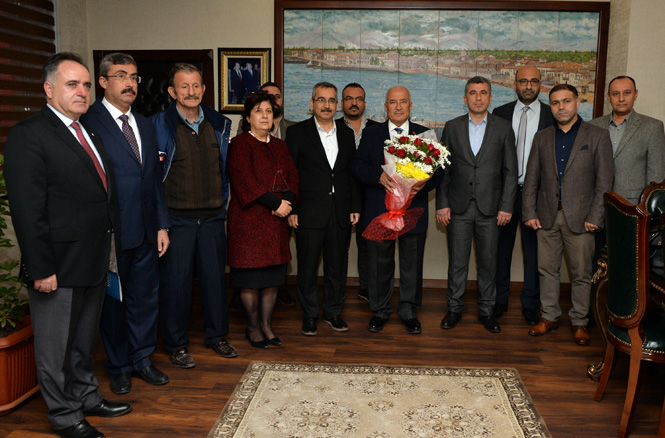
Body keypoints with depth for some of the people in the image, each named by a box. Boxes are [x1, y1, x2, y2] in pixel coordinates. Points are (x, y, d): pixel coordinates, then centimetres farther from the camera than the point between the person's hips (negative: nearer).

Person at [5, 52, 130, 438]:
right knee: (57, 345, 8)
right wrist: (41, 269, -20)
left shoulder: (90, 133, 13)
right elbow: (27, 210, -18)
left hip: (95, 261, 8)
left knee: (84, 338, 22)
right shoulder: (29, 135, -13)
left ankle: (87, 396, 38)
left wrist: (107, 246, 11)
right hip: (59, 265, -8)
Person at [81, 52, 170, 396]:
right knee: (112, 302, 10)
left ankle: (141, 359, 32)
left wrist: (162, 225, 11)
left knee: (146, 298, 14)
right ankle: (118, 367, 27)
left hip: (146, 232, 6)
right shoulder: (88, 122, -10)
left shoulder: (144, 124, 13)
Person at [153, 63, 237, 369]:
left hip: (212, 217, 4)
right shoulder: (159, 125, -3)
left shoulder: (219, 124, 9)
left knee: (215, 276, 11)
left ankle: (217, 335, 28)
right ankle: (176, 344, 17)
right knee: (176, 280, 2)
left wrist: (222, 204, 13)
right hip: (176, 217, -3)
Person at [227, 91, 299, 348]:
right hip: (248, 219, -6)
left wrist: (287, 201, -11)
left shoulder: (279, 146, 16)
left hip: (276, 220, 6)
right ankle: (253, 327, 16)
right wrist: (275, 203, -18)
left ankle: (266, 325, 20)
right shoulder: (240, 144, -4)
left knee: (273, 277, 9)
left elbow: (292, 176, 8)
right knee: (251, 278, 2)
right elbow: (245, 180, -15)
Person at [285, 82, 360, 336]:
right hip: (309, 212, -3)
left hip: (341, 213, 3)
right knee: (307, 267, 6)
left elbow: (352, 173, 12)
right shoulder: (297, 133, -1)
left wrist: (355, 207, 6)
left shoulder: (346, 134, 11)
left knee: (337, 266, 11)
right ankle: (309, 315, 21)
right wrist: (290, 210, -8)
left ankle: (333, 312, 27)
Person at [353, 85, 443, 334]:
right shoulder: (371, 134, 7)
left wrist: (425, 183, -19)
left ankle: (409, 311, 26)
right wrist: (379, 176, -21)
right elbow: (358, 167, -2)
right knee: (379, 263, 9)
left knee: (412, 265, 9)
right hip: (379, 210, 0)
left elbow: (438, 170, 2)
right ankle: (380, 310, 26)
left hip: (413, 210, 1)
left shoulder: (425, 135, 8)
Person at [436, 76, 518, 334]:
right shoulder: (452, 127, 6)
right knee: (457, 262, 6)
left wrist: (506, 206, -4)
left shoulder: (503, 128, 4)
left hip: (490, 208, 0)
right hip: (458, 207, 0)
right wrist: (442, 203, -2)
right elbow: (443, 169, 5)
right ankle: (454, 308, 21)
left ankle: (486, 310, 22)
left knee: (488, 262, 8)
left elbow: (510, 171, 2)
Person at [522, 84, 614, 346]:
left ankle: (579, 322, 18)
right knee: (547, 269, 9)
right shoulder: (542, 138, 10)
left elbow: (604, 182, -3)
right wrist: (529, 213, 1)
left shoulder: (597, 136, 1)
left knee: (581, 273, 4)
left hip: (580, 217, -3)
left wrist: (595, 218, -10)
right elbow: (531, 180, 9)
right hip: (547, 216, 3)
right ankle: (550, 317, 22)